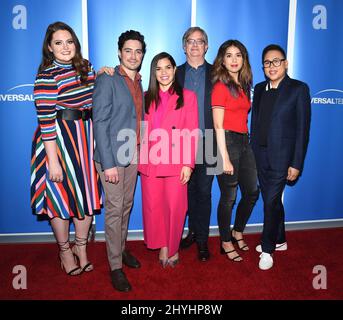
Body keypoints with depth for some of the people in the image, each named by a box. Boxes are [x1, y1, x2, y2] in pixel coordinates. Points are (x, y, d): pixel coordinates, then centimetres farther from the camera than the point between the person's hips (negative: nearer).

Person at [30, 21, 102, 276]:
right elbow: (46, 121, -17)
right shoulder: (47, 76, -13)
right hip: (59, 139, -6)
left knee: (87, 193, 13)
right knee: (61, 195, 8)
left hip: (87, 138, 6)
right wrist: (53, 161, -18)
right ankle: (65, 250, 32)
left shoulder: (86, 67, 8)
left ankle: (81, 248, 34)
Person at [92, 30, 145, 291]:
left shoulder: (139, 83, 13)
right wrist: (108, 163, -19)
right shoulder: (107, 80, -8)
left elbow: (138, 120, 12)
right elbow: (100, 123, -14)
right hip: (112, 156, -6)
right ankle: (115, 266, 14)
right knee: (115, 209, 1)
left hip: (134, 155, 6)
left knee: (127, 206, 14)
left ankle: (122, 249, 33)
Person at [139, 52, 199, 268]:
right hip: (150, 162, 3)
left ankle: (173, 248, 26)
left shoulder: (187, 96, 3)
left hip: (176, 162, -3)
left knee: (175, 207, 4)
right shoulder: (146, 98, 13)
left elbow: (192, 133, -3)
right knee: (153, 207, 7)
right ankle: (162, 246, 28)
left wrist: (188, 164, -8)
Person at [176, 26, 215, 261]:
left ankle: (202, 239, 19)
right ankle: (193, 231, 30)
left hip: (207, 141, -1)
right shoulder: (176, 73, 9)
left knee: (204, 191, 4)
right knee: (189, 189, 12)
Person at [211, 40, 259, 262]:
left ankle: (238, 232, 36)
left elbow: (243, 116, 13)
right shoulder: (221, 86, -8)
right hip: (227, 141, -8)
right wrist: (225, 159, -16)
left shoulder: (244, 86, 14)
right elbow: (218, 126, -13)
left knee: (252, 192, 14)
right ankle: (226, 242, 22)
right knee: (229, 197, 2)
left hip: (244, 141, 8)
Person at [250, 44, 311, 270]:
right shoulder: (260, 89, 10)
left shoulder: (299, 89, -5)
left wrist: (296, 164, -12)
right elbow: (255, 123, 11)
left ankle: (267, 249, 15)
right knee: (273, 200, 16)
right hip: (260, 156, 5)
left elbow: (303, 128, -8)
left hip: (282, 157, -5)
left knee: (271, 202, -4)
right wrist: (252, 154, 6)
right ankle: (279, 240, 35)